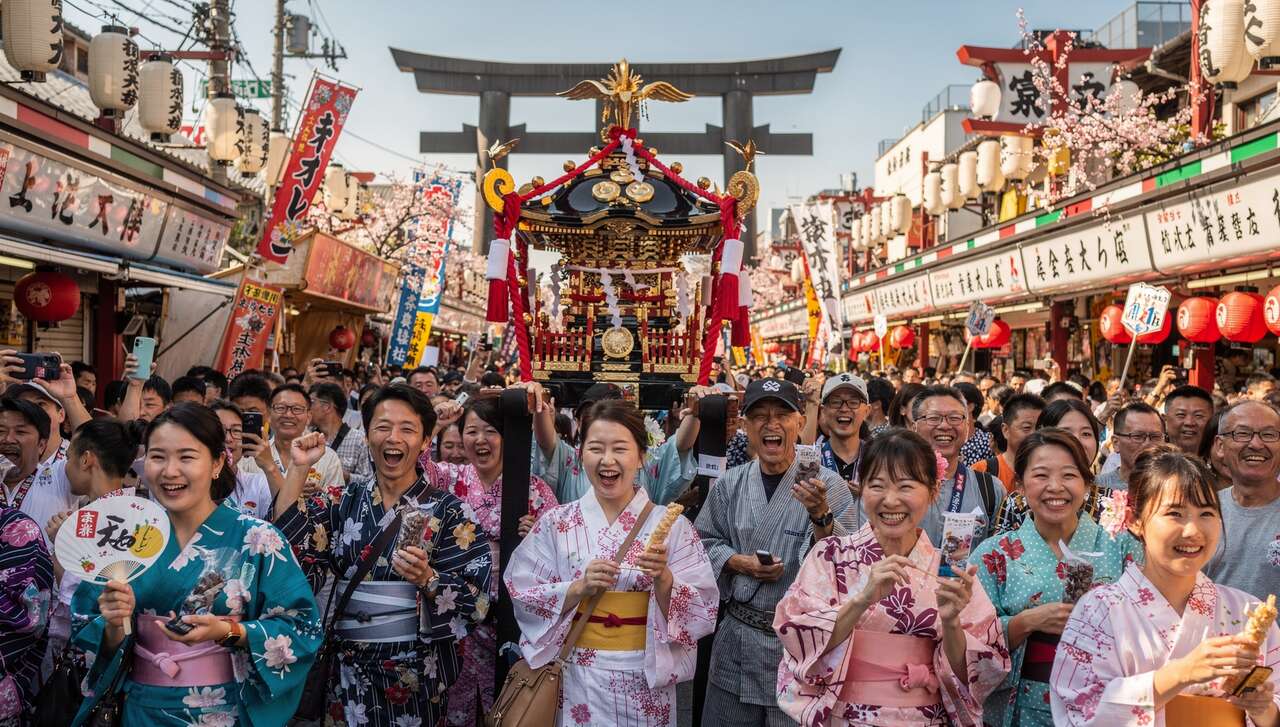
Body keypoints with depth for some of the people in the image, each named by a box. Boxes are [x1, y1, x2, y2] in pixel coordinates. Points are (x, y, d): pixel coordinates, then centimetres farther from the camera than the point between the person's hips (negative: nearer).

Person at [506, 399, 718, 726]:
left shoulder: (672, 526, -4)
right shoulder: (554, 523, -2)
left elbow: (701, 610, -6)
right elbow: (524, 598, -5)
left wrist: (663, 578, -23)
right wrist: (579, 587, -19)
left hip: (645, 681, 0)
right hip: (576, 681, 0)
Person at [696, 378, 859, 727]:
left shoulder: (829, 486, -9)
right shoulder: (729, 485, 2)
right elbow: (704, 543, 9)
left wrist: (821, 514, -30)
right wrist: (740, 562, -9)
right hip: (738, 636, 3)